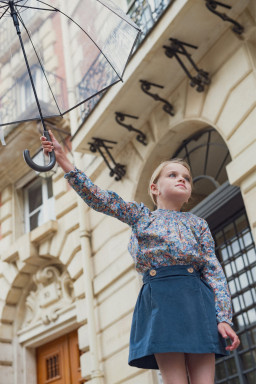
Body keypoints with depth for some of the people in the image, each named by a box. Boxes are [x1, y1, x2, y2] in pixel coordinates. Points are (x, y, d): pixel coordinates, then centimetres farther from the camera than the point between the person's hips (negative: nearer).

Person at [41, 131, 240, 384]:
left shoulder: (198, 224, 16)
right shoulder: (140, 216, 15)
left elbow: (214, 271, 8)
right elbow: (97, 197, 9)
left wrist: (224, 317, -5)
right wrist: (62, 159, 5)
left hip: (197, 299, 1)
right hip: (158, 300, -1)